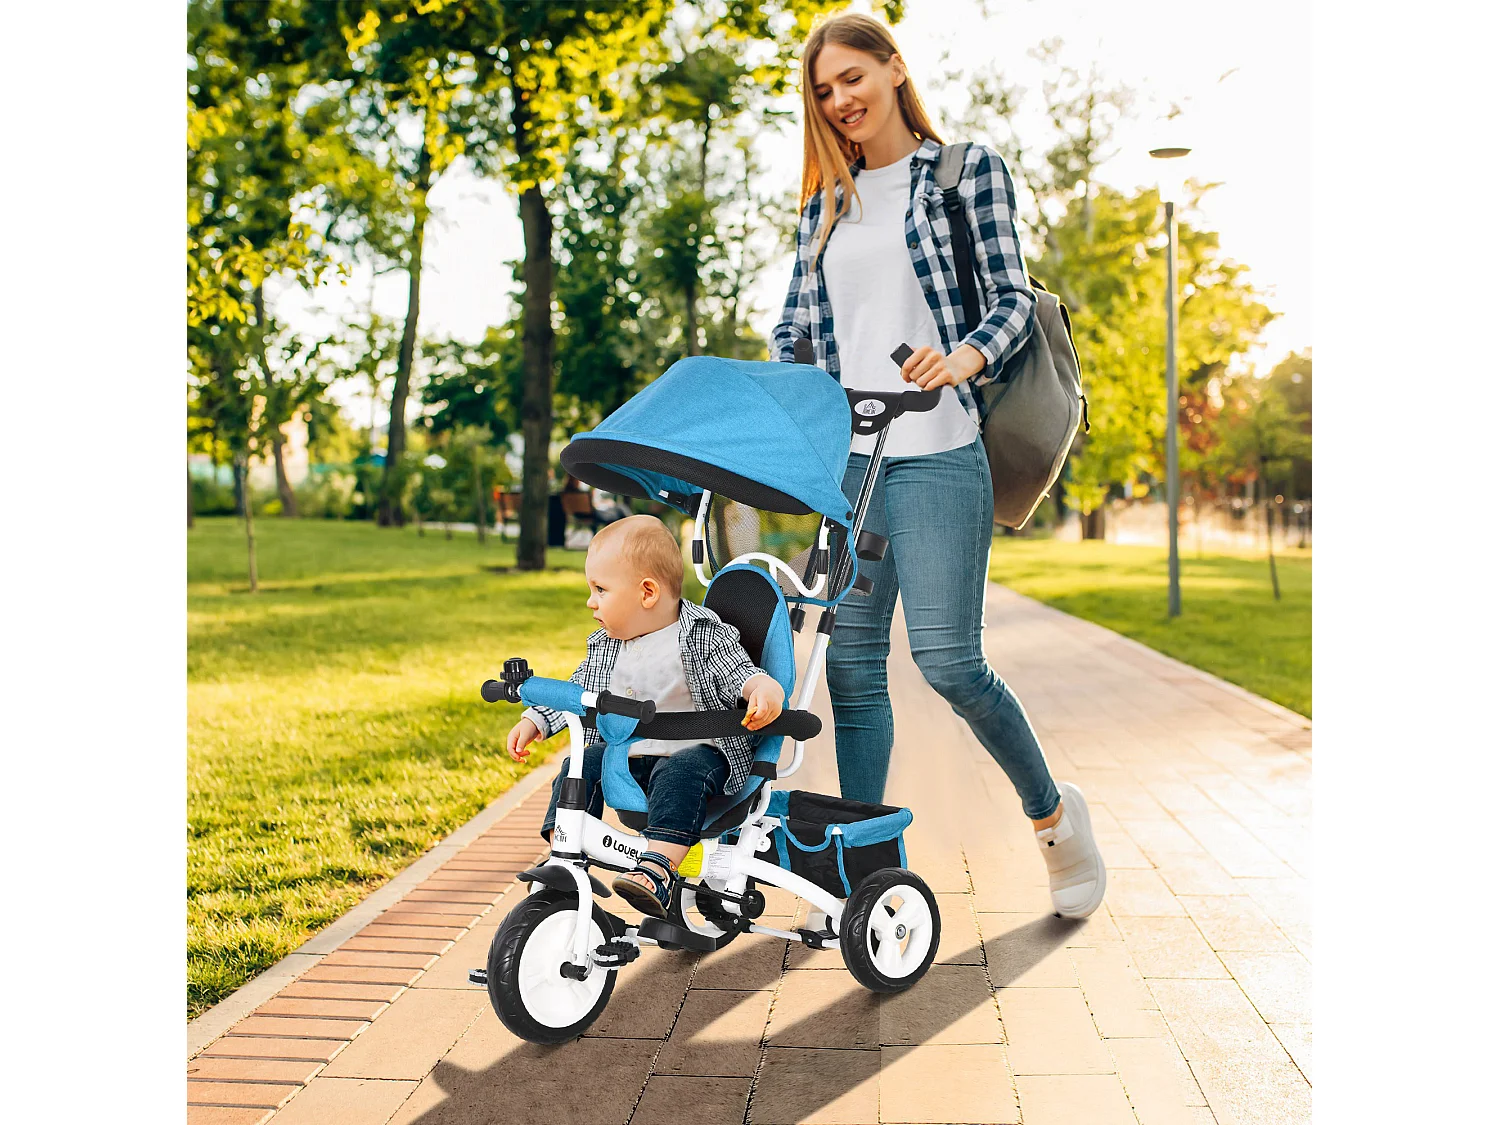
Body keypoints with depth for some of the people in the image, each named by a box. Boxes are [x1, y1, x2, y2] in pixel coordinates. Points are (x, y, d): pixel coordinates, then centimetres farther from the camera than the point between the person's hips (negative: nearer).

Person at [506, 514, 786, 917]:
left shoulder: (705, 635, -8)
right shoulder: (604, 646, 10)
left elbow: (740, 674, -12)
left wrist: (764, 688, -35)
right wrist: (533, 722, 9)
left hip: (697, 753, -6)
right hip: (627, 759, 6)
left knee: (679, 774, -35)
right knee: (583, 764, -16)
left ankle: (657, 870, -44)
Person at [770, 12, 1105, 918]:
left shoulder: (967, 169, 6)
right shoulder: (826, 204, 19)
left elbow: (1013, 297, 0)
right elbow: (798, 326, 18)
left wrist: (967, 356, -20)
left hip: (937, 454, -5)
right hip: (846, 458, 5)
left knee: (947, 658, -9)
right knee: (851, 663, 3)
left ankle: (1054, 811, 16)